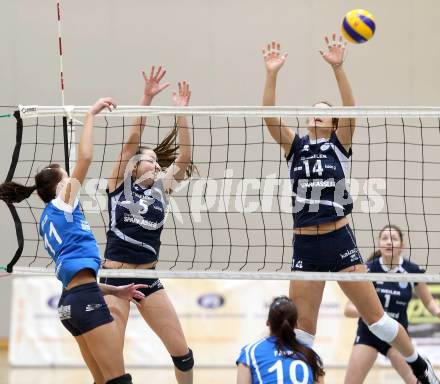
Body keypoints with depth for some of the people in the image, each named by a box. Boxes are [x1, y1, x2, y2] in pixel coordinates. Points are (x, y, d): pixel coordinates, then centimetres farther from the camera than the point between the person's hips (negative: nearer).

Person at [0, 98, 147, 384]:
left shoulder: (49, 219, 24)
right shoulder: (62, 204, 2)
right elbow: (85, 157, -9)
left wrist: (116, 291, 27)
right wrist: (91, 115, -1)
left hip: (71, 300, 9)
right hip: (86, 297, -9)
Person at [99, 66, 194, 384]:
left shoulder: (161, 188, 10)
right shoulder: (120, 182, 1)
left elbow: (184, 157, 0)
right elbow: (133, 140, -8)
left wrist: (181, 113, -7)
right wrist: (147, 98, -16)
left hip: (148, 278, 4)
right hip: (115, 277, -4)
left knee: (181, 351, 4)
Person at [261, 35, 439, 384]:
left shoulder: (339, 145, 4)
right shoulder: (296, 147, 9)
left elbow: (351, 109, -13)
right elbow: (270, 116, -4)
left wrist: (338, 68, -25)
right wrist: (272, 74, -16)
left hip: (339, 241, -2)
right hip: (304, 246, 2)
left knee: (375, 317, 1)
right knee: (301, 327, 2)